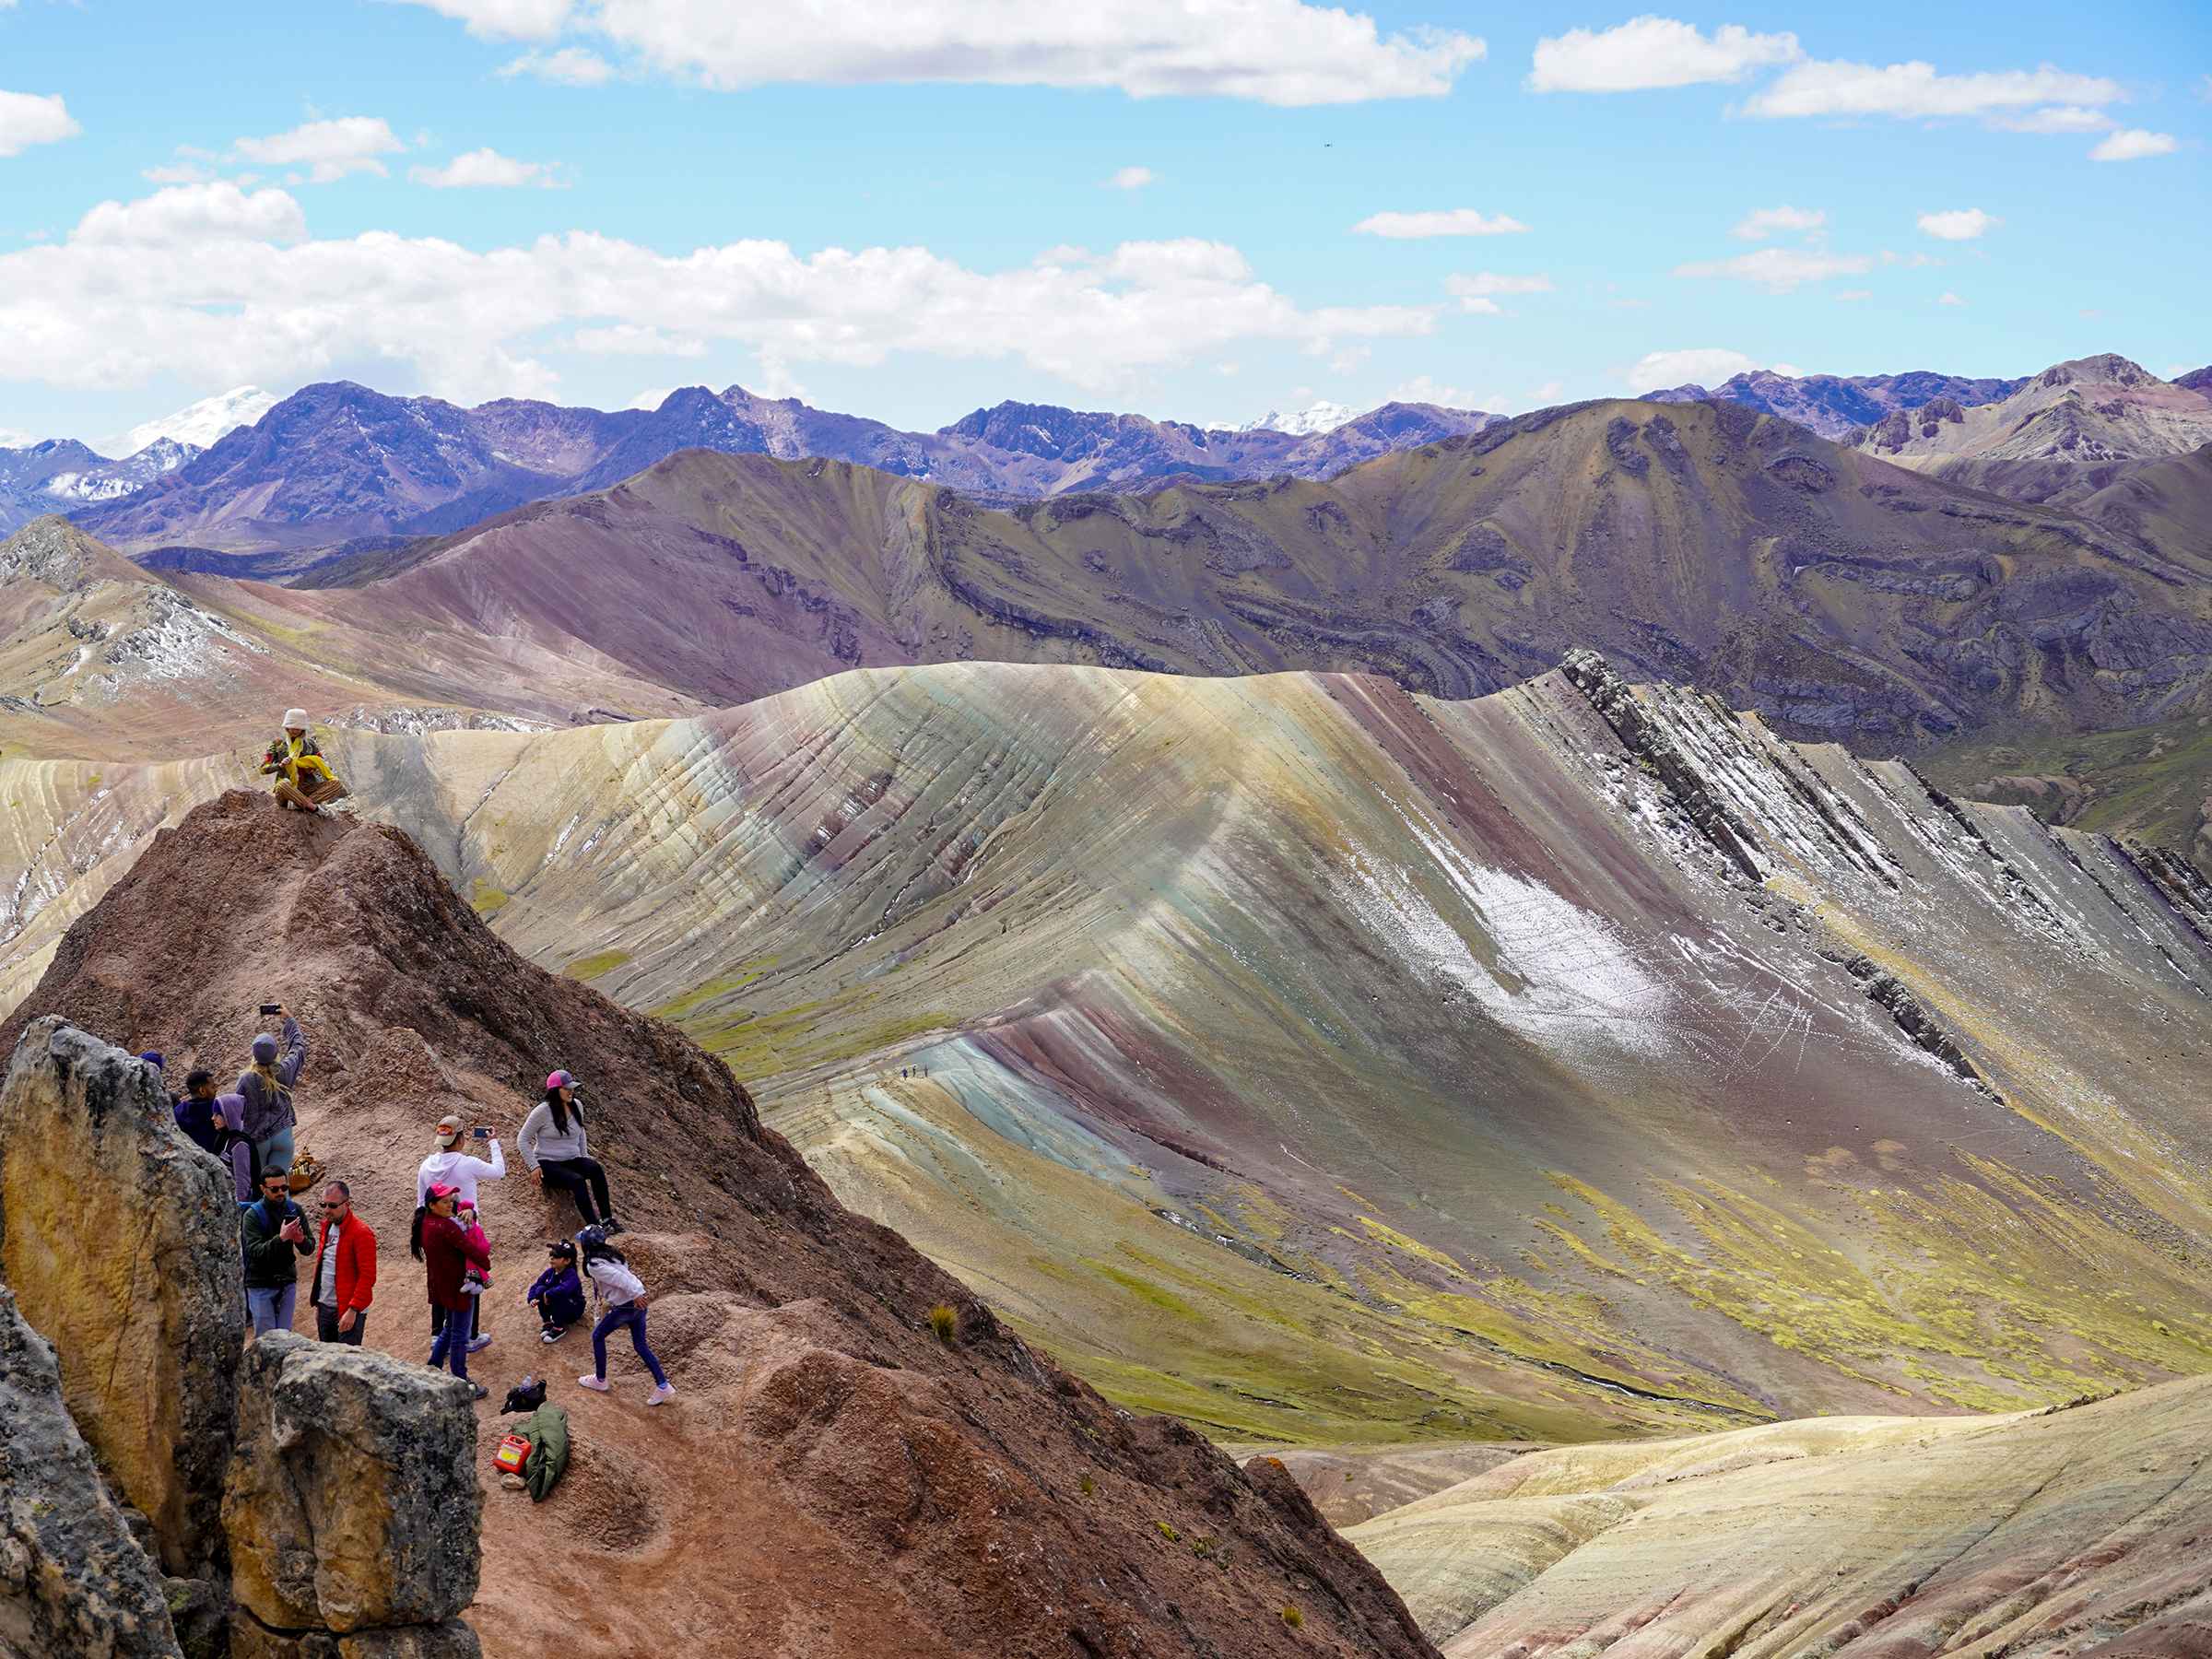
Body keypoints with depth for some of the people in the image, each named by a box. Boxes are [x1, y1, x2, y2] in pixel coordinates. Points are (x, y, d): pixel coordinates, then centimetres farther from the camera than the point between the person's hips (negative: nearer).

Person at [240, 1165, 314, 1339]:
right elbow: (254, 1251, -23)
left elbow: (309, 1250, 3)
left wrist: (301, 1240, -19)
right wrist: (281, 1238, -34)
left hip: (287, 1284, 4)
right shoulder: (252, 1215, -10)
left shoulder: (295, 1210, 2)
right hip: (261, 1285, -4)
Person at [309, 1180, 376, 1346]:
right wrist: (318, 1305, 17)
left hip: (348, 1312, -8)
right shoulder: (327, 1226, 12)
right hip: (325, 1307, 8)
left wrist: (353, 1310, -21)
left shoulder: (361, 1232, -13)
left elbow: (368, 1276, -17)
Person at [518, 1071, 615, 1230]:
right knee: (577, 1180, -34)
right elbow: (522, 1140, -5)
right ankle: (593, 1226, -38)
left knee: (596, 1168, -28)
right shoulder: (543, 1111, -11)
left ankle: (606, 1219, -31)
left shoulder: (577, 1106, 7)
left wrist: (584, 1156, 17)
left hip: (572, 1161, 5)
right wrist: (533, 1166, -12)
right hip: (548, 1163, -5)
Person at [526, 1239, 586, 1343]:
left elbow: (564, 1289, -47)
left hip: (574, 1309, -6)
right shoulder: (550, 1272, -6)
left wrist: (548, 1294, -38)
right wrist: (532, 1299, -19)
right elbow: (535, 1285, -2)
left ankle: (559, 1328, -17)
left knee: (557, 1296, -35)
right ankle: (547, 1323, -5)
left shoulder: (571, 1275, -28)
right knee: (541, 1289, -15)